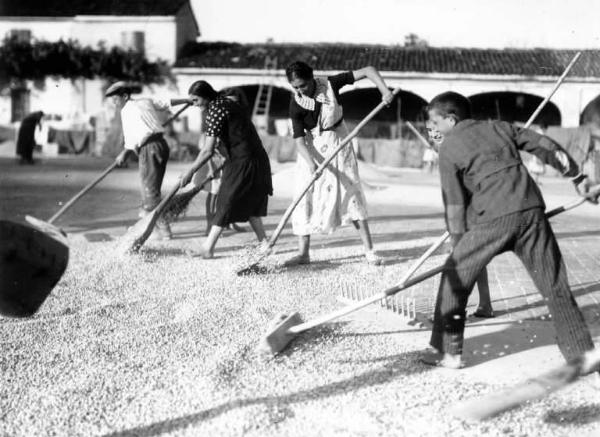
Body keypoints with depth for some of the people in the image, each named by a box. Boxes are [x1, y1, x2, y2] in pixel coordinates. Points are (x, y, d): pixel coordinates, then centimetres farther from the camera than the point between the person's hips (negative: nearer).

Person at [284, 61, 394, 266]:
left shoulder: (331, 84, -16)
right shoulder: (296, 105, -16)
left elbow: (367, 70, -15)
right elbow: (300, 141, -20)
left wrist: (385, 91, -30)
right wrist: (311, 164, -36)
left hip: (338, 142, 0)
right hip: (312, 149, 0)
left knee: (351, 192, -2)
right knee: (305, 195, -2)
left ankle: (369, 250, 2)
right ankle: (303, 253, 9)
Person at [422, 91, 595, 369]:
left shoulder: (448, 148, 7)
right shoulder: (499, 127, 20)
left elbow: (454, 202, 6)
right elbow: (546, 147, 20)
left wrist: (458, 243, 12)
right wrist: (578, 176, 31)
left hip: (494, 219, -4)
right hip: (531, 209, 5)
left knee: (455, 276, 10)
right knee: (554, 284, 10)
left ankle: (448, 352, 13)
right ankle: (582, 354, 15)